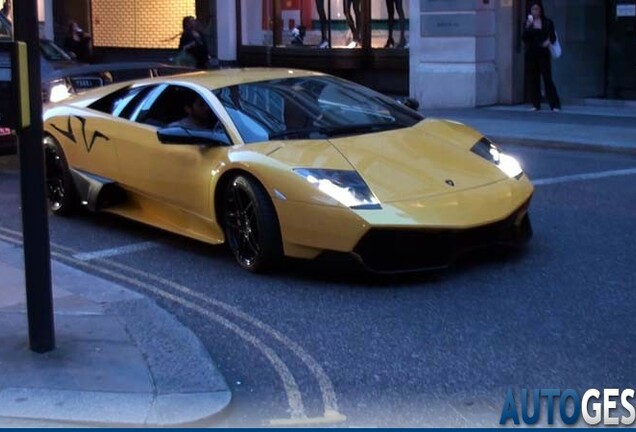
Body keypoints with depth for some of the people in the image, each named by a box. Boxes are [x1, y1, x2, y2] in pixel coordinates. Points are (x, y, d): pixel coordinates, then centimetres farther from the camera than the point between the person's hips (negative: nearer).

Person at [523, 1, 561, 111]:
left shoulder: (547, 22, 3)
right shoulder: (528, 23, 8)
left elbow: (553, 37, 4)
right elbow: (525, 38, 1)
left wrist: (549, 41, -17)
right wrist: (527, 27, -13)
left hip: (543, 54, -3)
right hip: (531, 54, 3)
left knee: (547, 78, -7)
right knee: (532, 79, 1)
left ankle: (555, 105, -6)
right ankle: (535, 104, 8)